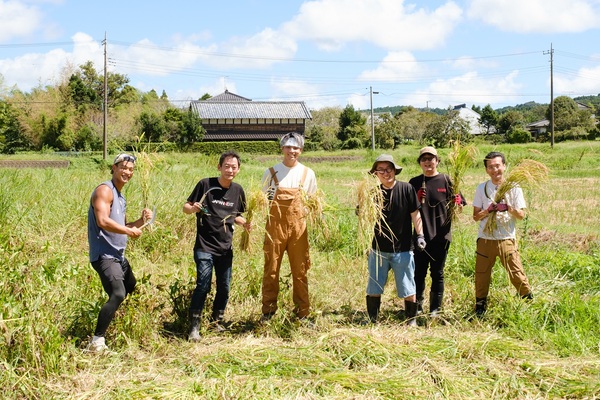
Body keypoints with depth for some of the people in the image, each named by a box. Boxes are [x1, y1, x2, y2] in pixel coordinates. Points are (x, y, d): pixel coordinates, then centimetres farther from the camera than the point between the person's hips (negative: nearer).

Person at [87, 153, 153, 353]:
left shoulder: (120, 197, 19)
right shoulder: (105, 190, -12)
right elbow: (102, 221, -25)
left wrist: (141, 220, 7)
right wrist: (129, 231, -18)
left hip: (118, 255, 11)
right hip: (104, 255, -11)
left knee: (132, 291, 25)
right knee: (118, 294, -26)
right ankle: (97, 341, -22)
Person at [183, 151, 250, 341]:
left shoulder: (238, 191, 6)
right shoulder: (205, 184, -7)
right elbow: (186, 207, 0)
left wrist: (244, 223, -2)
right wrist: (193, 208, -23)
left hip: (226, 248, 5)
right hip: (205, 246, -5)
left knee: (224, 287, 9)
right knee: (203, 285, -11)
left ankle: (217, 320, 29)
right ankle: (194, 327, -1)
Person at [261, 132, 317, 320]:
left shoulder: (308, 173, 7)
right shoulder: (271, 172, 5)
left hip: (299, 227, 0)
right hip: (275, 225, 0)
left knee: (300, 270, 3)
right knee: (271, 269, 3)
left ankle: (302, 312, 12)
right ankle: (268, 312, 12)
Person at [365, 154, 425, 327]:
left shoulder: (406, 189, -7)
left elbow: (415, 214, -3)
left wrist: (420, 235, -10)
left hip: (402, 249, -3)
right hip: (378, 249, 3)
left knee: (407, 289, 6)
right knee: (373, 288, 9)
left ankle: (411, 321, 21)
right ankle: (372, 320, 23)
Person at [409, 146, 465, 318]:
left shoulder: (446, 180, 0)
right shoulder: (414, 183, 6)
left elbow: (458, 206, 2)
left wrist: (456, 206, -21)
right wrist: (417, 201, -12)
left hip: (441, 235, -1)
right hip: (421, 235, 1)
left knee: (437, 273, 7)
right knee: (418, 272, 4)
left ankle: (435, 309, 16)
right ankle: (417, 307, 16)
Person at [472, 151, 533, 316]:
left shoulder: (513, 188, 1)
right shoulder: (482, 188, 5)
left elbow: (521, 215, -2)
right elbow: (476, 216, 4)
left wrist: (508, 208, -21)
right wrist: (488, 211, -16)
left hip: (507, 238, -2)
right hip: (485, 239, 2)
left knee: (516, 272, -6)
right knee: (481, 274, 5)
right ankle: (480, 308, 19)